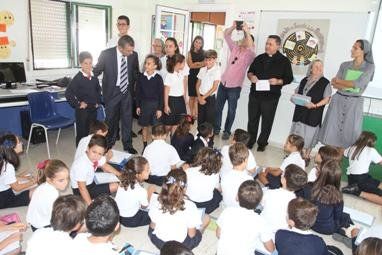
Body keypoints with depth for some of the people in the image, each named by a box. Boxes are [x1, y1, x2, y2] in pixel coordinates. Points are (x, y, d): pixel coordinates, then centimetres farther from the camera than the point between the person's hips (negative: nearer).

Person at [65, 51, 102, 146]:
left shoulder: (94, 77, 5)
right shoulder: (78, 78, -14)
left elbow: (98, 90, 22)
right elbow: (68, 93, -20)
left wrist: (98, 101, 13)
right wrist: (77, 104, -16)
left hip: (93, 109, 6)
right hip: (82, 110, -6)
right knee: (81, 133, 4)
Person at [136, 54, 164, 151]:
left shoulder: (158, 78, -7)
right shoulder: (141, 76, -2)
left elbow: (161, 94, -5)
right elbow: (138, 92, 3)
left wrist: (160, 109, -7)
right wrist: (138, 106, 2)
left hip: (155, 104, -2)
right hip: (144, 104, 2)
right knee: (145, 126, 11)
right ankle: (145, 146, 24)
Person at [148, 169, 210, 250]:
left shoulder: (156, 202, -21)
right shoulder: (190, 206, -28)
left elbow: (153, 226, -4)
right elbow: (191, 234, -14)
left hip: (158, 242, 2)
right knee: (206, 218, 14)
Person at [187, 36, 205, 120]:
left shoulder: (203, 53, 6)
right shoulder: (190, 53, 6)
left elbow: (205, 64, -4)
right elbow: (190, 65, -3)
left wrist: (196, 63, -8)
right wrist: (201, 64, -5)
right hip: (192, 76, 1)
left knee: (198, 96, -2)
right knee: (192, 96, 5)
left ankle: (196, 114, 7)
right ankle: (192, 114, 14)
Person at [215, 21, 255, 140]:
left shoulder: (249, 54, -5)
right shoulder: (234, 48, 8)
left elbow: (252, 47, -28)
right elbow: (226, 34, 8)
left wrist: (247, 31, -27)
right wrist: (233, 27, -10)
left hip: (235, 87, -4)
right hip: (223, 83, 5)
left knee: (231, 110, 6)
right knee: (218, 107, 12)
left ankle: (227, 131, 21)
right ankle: (216, 128, 27)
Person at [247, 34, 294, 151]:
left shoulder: (284, 61, 0)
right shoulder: (259, 58, 12)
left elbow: (289, 78, 1)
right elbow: (250, 71, 19)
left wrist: (278, 81, -18)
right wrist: (251, 76, -4)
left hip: (271, 97, -3)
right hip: (255, 94, 4)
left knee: (267, 121, 6)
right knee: (252, 119, 11)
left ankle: (262, 143, 20)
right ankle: (250, 141, 26)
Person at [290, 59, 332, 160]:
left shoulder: (325, 83, -3)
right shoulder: (304, 80, 11)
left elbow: (327, 99, -7)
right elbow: (296, 92, 20)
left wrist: (315, 105, -21)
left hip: (313, 114, -4)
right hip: (300, 111, 4)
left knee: (309, 135, 3)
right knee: (297, 133, 10)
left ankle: (306, 156, 17)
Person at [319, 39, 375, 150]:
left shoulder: (369, 67, -1)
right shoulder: (345, 65, 7)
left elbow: (358, 84, -15)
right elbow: (334, 84, -2)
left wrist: (339, 81, -6)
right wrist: (350, 85, -16)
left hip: (354, 102, -2)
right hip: (338, 100, 2)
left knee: (350, 133, 0)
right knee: (332, 130, 2)